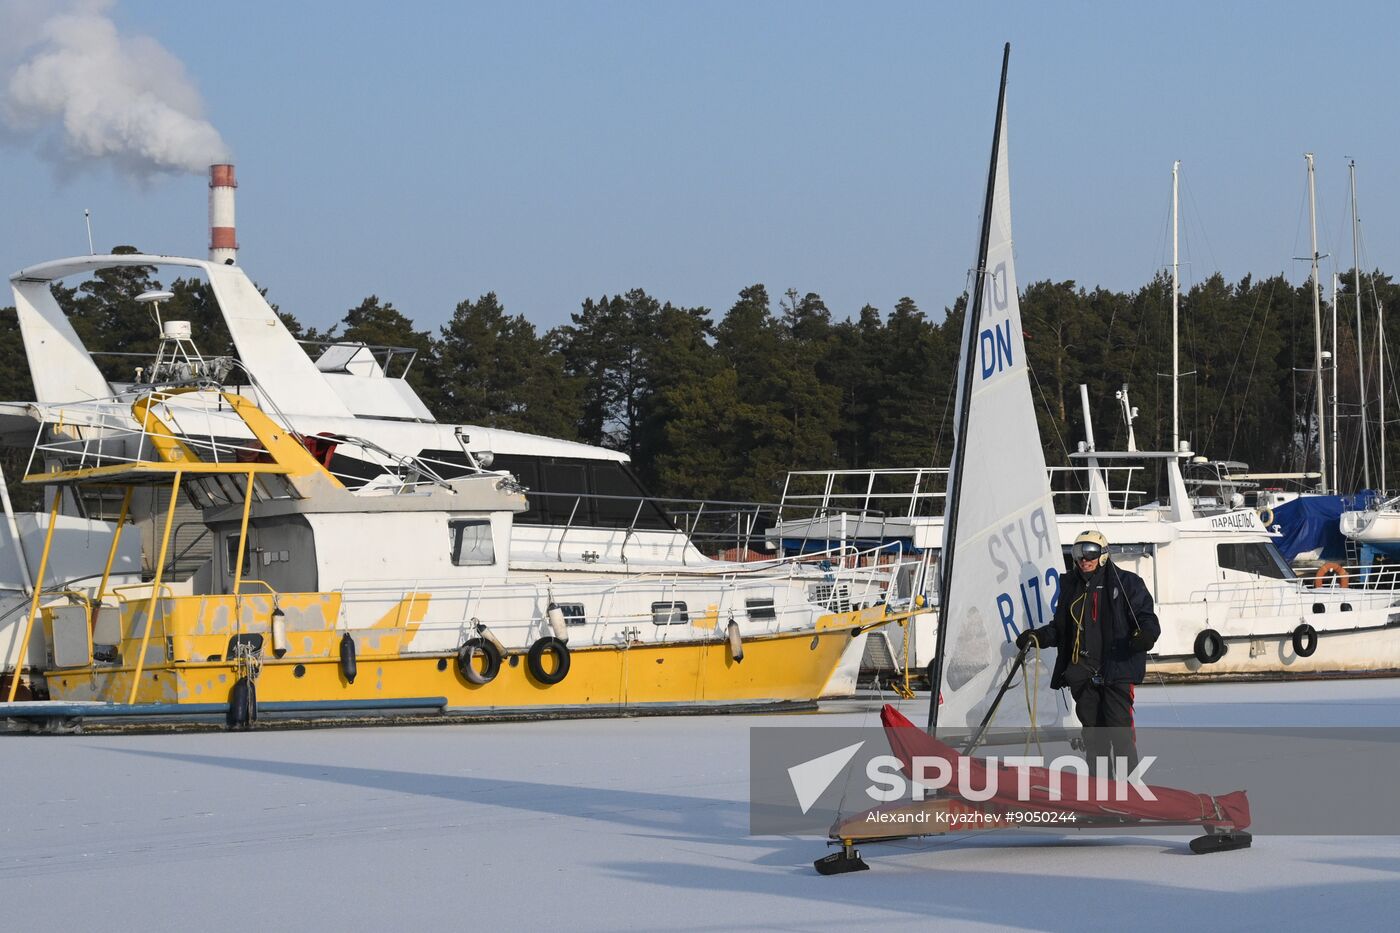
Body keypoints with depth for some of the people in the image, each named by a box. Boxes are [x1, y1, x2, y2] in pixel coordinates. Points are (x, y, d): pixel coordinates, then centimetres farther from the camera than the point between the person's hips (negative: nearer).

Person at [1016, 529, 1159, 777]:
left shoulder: (1126, 583, 2)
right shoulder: (1071, 586, 17)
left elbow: (1146, 616, -1)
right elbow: (1060, 628, 23)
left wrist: (1146, 635, -22)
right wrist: (1037, 637, 7)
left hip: (1116, 668, -5)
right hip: (1082, 671, 5)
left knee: (1119, 729, -11)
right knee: (1093, 732, 7)